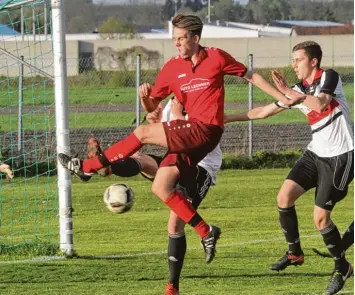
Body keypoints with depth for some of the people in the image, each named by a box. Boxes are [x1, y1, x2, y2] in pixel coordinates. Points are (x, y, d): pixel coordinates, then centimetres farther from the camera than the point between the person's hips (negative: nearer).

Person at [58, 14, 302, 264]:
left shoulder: (216, 58, -2)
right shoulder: (172, 68, 11)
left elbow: (251, 76, 9)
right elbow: (151, 107, 15)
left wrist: (283, 98, 8)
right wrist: (145, 96, -9)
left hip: (205, 130, -7)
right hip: (190, 135, 7)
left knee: (144, 133, -16)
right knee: (160, 188, -4)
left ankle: (87, 167, -7)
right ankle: (206, 233, 2)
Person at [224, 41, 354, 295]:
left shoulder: (329, 78, -11)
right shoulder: (299, 90, 7)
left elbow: (320, 104, -31)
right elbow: (264, 111, 14)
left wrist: (288, 92, -29)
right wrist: (228, 118, 13)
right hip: (316, 153, 7)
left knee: (320, 218, -10)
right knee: (284, 197, -2)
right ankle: (295, 253, 16)